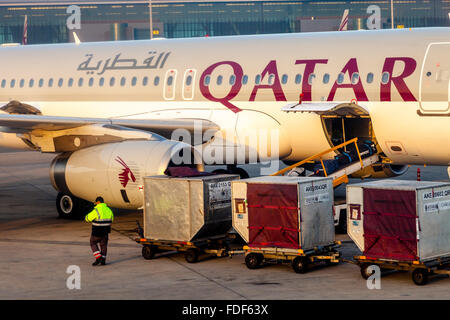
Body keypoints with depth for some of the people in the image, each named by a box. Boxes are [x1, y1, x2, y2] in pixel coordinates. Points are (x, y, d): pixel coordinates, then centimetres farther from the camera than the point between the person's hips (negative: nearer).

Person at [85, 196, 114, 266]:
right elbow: (111, 219, 18)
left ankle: (98, 258, -1)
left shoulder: (96, 210, -17)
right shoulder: (109, 210, 3)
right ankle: (103, 260, 13)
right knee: (103, 245, 15)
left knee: (93, 243, 12)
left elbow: (87, 218, -7)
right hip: (105, 232, 5)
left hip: (97, 232, -5)